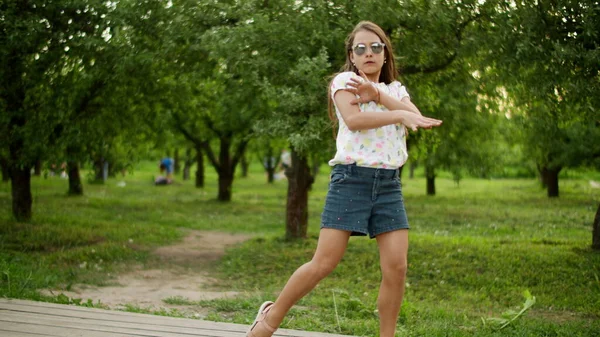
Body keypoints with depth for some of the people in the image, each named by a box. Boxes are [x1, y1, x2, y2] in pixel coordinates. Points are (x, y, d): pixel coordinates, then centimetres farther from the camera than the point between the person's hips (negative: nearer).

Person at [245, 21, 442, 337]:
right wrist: (399, 116, -21)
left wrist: (378, 95, -12)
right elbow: (353, 119, -18)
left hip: (389, 184, 5)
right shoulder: (344, 80, 2)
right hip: (351, 179, -5)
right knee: (323, 264, -7)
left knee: (396, 267, -5)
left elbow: (417, 117, -3)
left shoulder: (396, 89, 18)